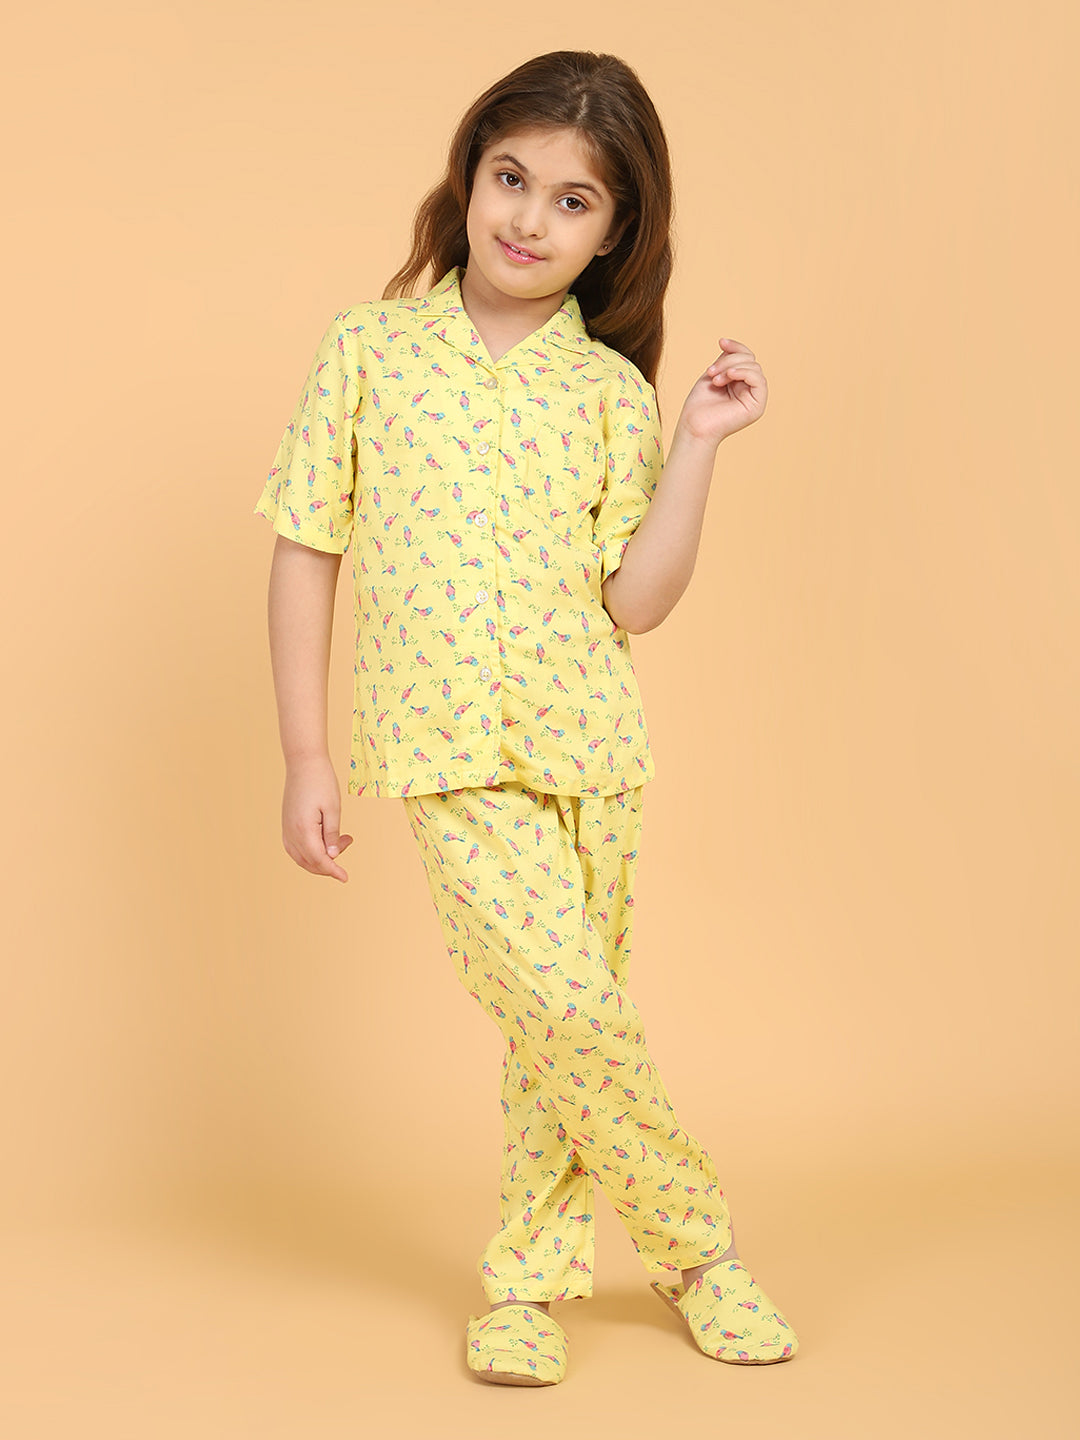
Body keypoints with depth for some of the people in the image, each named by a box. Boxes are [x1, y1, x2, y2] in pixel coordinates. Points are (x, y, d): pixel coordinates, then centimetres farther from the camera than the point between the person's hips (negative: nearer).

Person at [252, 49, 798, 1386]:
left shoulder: (612, 393, 3)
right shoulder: (368, 350, 1)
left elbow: (634, 601, -2)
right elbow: (305, 553, 3)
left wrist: (698, 447, -8)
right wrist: (303, 758, 0)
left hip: (585, 749, 2)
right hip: (445, 751, -2)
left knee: (561, 1023, 9)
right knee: (565, 1000, -15)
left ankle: (528, 1275, 27)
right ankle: (694, 1237, 7)